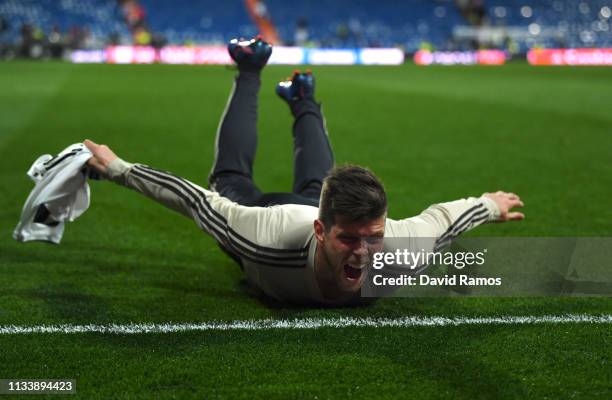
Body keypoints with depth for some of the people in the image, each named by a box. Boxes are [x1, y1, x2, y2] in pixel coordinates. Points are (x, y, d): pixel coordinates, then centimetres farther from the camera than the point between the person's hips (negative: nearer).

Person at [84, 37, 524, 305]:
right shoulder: (268, 242, -51)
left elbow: (440, 217, -23)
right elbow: (195, 197, -38)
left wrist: (490, 205, -4)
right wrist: (119, 167, -29)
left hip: (314, 206, 3)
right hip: (260, 210, -2)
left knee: (314, 185, 37)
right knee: (232, 178, 31)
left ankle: (303, 98, 63)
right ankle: (250, 73, 48)